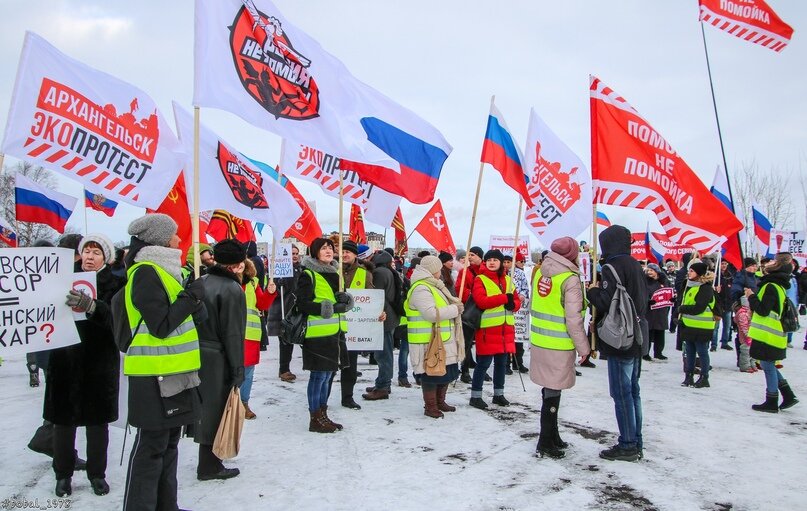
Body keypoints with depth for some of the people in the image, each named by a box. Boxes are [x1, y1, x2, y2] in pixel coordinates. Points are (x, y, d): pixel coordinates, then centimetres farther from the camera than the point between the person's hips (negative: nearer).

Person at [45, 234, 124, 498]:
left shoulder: (115, 283, -3)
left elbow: (116, 317, -19)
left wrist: (92, 306, -37)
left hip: (100, 361, -2)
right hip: (65, 359, 2)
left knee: (97, 421, 7)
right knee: (63, 419, 7)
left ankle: (97, 473, 21)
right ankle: (63, 474, 23)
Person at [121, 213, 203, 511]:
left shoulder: (161, 270, 16)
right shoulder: (146, 272, -14)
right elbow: (160, 325, -20)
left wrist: (192, 298, 5)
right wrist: (192, 296, -13)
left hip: (171, 372, 10)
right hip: (155, 375, -10)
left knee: (168, 442, 17)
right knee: (152, 445, -2)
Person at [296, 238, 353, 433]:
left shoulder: (335, 273, 17)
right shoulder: (308, 275, -7)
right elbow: (302, 304, -14)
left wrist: (345, 300, 1)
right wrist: (327, 308, -20)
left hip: (335, 332, 8)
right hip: (318, 333, -8)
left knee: (327, 374, 14)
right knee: (319, 375, -2)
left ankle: (322, 415, 24)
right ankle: (315, 419, 8)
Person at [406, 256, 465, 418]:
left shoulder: (433, 286, 17)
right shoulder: (420, 289, -18)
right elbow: (432, 314, -27)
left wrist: (455, 304, 6)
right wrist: (455, 309, -18)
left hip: (443, 340, 11)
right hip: (428, 342, -10)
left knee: (447, 372, 18)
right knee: (431, 373, -1)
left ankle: (440, 402, 34)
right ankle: (430, 407, 14)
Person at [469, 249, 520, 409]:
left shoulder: (507, 280, 14)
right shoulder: (480, 280, -5)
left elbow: (517, 300, 15)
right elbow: (482, 301, -19)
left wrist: (513, 304, -9)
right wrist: (505, 298, -19)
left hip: (506, 328, 6)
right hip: (488, 327, -6)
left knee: (502, 362, 15)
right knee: (484, 363, -2)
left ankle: (499, 394, 28)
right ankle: (475, 396, 8)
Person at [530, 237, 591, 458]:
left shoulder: (541, 272, 5)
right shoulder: (570, 280, -15)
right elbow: (573, 319, -16)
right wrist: (583, 348, -7)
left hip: (539, 341, 7)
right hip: (559, 346, -7)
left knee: (549, 389, 18)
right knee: (553, 392, 3)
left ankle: (552, 435, 32)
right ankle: (545, 443, 12)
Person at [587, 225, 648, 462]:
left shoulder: (613, 267, -15)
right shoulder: (635, 265, 13)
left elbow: (606, 301, -23)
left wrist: (593, 291, -3)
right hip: (636, 339, 9)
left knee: (621, 393, -2)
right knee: (632, 391, 14)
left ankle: (627, 445, 4)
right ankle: (636, 443, 21)